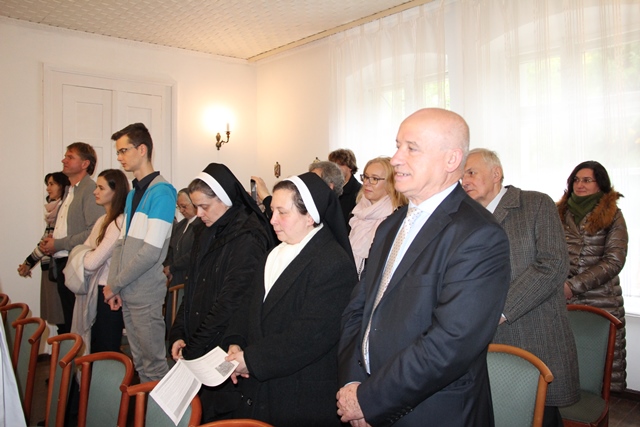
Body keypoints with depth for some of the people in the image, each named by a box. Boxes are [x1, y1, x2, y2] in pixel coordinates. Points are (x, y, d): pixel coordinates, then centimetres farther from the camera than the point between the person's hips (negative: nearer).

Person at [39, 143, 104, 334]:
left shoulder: (91, 190, -12)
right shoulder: (69, 191, 19)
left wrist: (58, 244, -14)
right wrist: (50, 241, 8)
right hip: (62, 264, 9)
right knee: (68, 321, 15)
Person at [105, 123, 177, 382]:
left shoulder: (161, 192, -13)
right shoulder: (132, 194, 14)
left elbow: (151, 251, -19)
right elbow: (121, 242, 15)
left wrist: (114, 284, -10)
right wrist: (113, 285, 4)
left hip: (146, 293, -8)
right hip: (127, 293, 8)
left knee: (154, 364, 2)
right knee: (139, 361, 17)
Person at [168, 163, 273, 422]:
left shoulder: (247, 238, -16)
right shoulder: (206, 233, 9)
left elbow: (231, 301, -18)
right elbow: (192, 288, 13)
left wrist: (195, 347, -12)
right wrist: (179, 334, 3)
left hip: (223, 349, -7)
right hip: (197, 345, 7)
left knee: (216, 413, 2)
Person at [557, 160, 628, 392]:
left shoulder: (612, 215, 4)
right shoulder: (561, 212, 12)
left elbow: (614, 261, -4)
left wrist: (574, 285, -11)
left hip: (600, 301, -2)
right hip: (561, 298, 2)